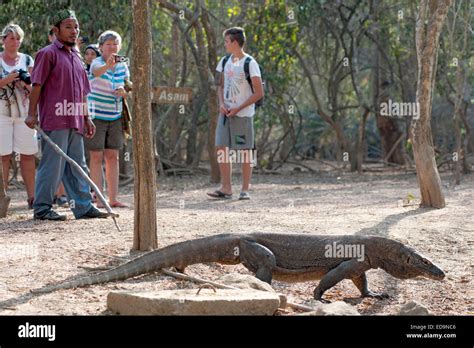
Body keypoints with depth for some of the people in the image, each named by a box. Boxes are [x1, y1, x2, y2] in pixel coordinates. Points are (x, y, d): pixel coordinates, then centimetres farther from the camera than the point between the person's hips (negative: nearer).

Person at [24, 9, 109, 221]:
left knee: (77, 167, 9)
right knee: (52, 165, -6)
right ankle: (42, 208, 1)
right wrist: (32, 113, -14)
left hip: (74, 122, 8)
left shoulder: (76, 57, 20)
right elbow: (37, 85, -8)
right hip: (54, 120, -8)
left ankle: (83, 207, 12)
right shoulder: (48, 54, -4)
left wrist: (86, 118, 20)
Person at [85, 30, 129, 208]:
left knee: (113, 157, 6)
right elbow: (97, 71, -37)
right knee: (96, 157, -3)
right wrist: (108, 65, -60)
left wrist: (124, 91, -9)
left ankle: (113, 198, 10)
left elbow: (128, 85, 16)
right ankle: (98, 198, -3)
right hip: (96, 116, -5)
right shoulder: (97, 63, -13)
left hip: (115, 116, 5)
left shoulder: (122, 66, 5)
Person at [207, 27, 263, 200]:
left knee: (245, 151, 0)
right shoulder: (225, 61, 10)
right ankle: (226, 188, 7)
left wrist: (238, 108, -14)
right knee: (221, 148, 1)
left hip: (243, 114, -6)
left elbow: (259, 93, -12)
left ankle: (245, 190, 7)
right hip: (226, 113, 6)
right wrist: (221, 104, -1)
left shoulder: (249, 63, -11)